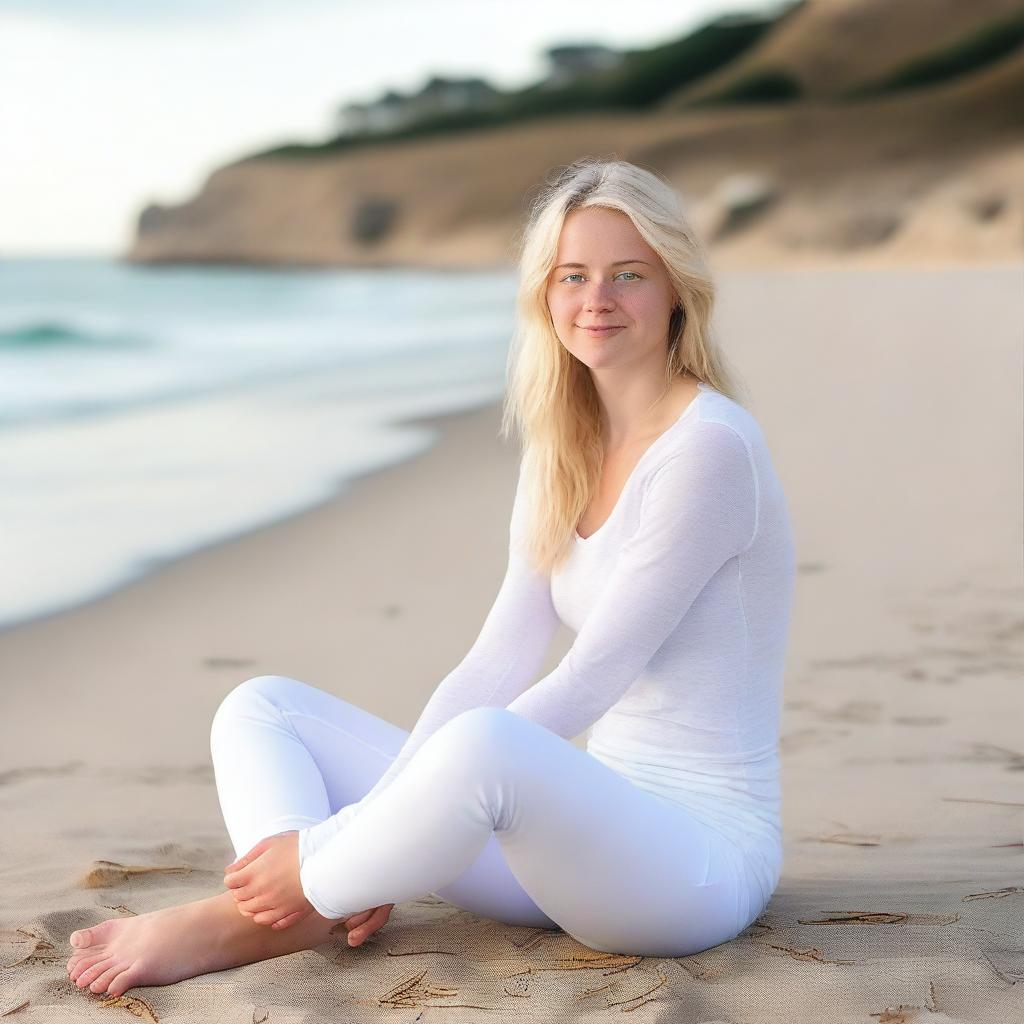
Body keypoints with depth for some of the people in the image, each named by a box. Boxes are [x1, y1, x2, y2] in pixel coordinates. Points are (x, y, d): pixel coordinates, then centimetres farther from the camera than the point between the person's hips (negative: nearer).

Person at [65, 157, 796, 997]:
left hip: (701, 853, -8)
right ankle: (292, 912, -26)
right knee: (262, 707, 2)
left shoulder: (710, 447, -15)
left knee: (483, 743, -41)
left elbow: (589, 682, -20)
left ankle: (241, 919, -19)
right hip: (581, 819, 8)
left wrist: (333, 842, -21)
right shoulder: (561, 451, 10)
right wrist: (376, 821, -8)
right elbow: (497, 664, 6)